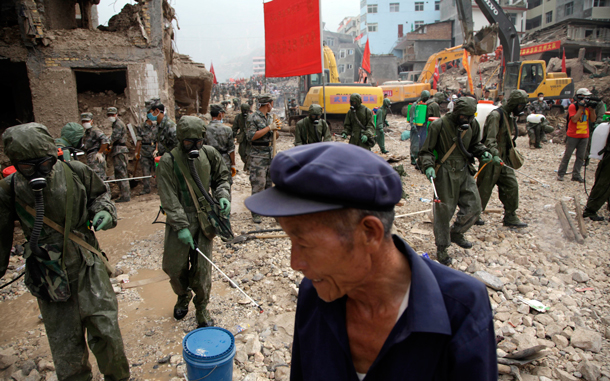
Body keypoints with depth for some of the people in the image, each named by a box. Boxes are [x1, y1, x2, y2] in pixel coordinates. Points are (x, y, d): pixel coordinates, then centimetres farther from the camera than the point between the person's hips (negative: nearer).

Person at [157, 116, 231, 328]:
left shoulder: (209, 154, 1)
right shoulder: (169, 161, -9)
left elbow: (222, 177, 14)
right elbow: (169, 197, -12)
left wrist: (223, 196, -6)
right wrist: (181, 226, -17)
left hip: (204, 218, 2)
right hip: (180, 219, -1)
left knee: (202, 268, 3)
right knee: (174, 266, 6)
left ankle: (201, 309, 24)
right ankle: (183, 296, 38)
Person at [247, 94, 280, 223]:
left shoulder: (270, 117, 14)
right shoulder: (253, 118, -9)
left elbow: (275, 136, 21)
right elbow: (251, 136, -20)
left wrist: (275, 129, -2)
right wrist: (269, 128, -17)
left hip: (270, 154, 7)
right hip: (258, 156, -7)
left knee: (269, 183, 12)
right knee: (258, 184, -9)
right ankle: (255, 214, -3)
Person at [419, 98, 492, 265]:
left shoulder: (472, 124, 2)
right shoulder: (439, 125, -14)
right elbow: (426, 151, -8)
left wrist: (483, 152, 0)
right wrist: (428, 166, -25)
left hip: (464, 171, 6)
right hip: (445, 174, -5)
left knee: (474, 207, 6)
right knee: (443, 211, 1)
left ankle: (456, 233, 33)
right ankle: (442, 248, 18)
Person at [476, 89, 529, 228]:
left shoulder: (509, 116, 14)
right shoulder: (496, 115, -16)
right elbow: (490, 139, -27)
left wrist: (507, 155, 25)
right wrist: (494, 155, -40)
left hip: (503, 159, 9)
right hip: (492, 159, -9)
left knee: (512, 185, 6)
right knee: (484, 189, 0)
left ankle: (510, 217, 15)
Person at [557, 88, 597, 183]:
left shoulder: (588, 106, 8)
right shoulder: (573, 106, -8)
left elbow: (593, 119, 4)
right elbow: (574, 119, -19)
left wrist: (592, 109, -9)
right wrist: (581, 108, -18)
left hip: (584, 136, 5)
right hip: (572, 135, -5)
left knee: (581, 157, 4)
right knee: (567, 155, 0)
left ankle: (576, 175, 9)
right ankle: (560, 174, 7)